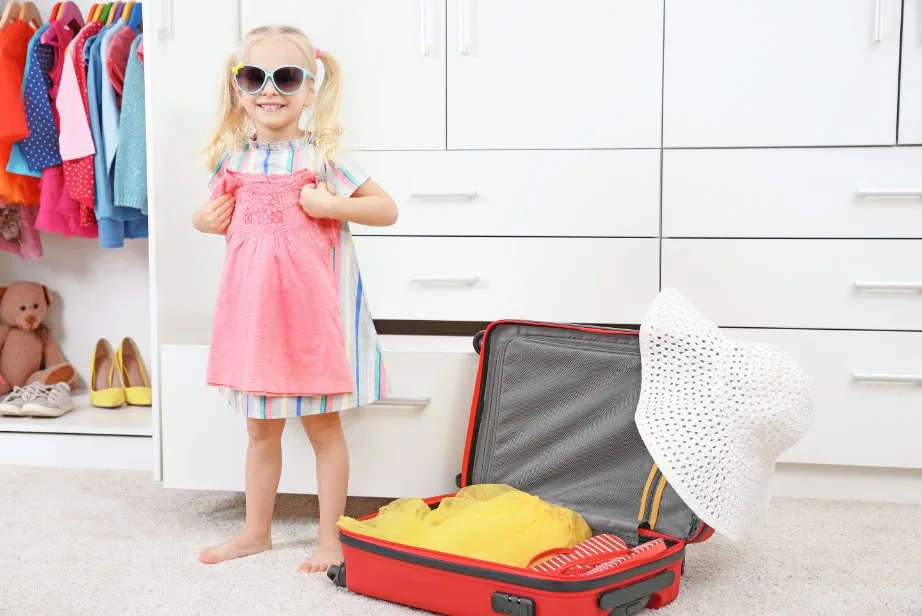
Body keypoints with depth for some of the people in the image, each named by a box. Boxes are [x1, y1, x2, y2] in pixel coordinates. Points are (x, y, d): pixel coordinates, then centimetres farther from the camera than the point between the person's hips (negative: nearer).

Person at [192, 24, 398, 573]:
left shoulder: (322, 155, -9)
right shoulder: (234, 158, 4)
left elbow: (388, 210, -8)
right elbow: (218, 214, 22)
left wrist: (330, 205, -20)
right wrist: (205, 220, 0)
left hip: (311, 308, -4)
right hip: (254, 308, 5)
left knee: (322, 424, 7)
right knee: (261, 428, 17)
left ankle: (331, 538, 21)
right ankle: (256, 531, 33)